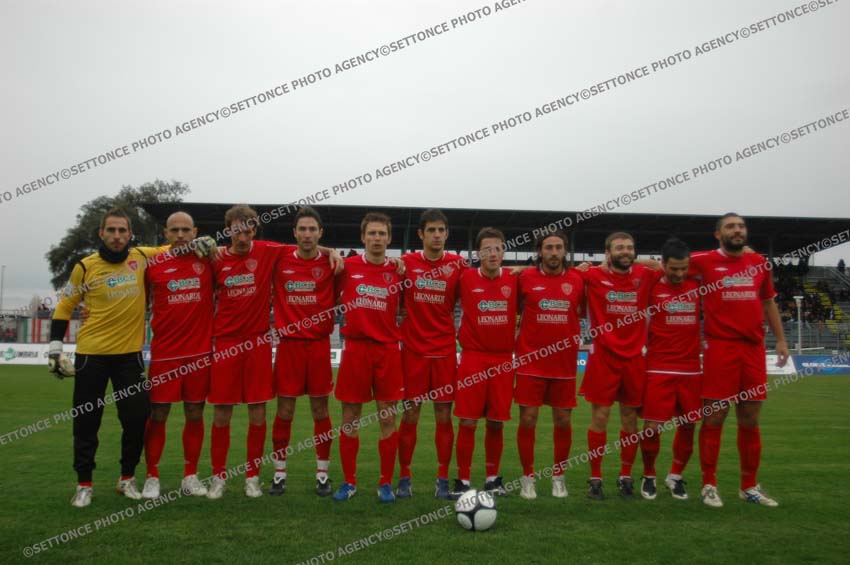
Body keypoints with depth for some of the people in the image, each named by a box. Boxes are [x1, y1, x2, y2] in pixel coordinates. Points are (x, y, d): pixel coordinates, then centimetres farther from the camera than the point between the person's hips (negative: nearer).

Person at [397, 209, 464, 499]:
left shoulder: (457, 265, 0)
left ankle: (443, 479, 15)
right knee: (410, 414, 4)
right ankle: (404, 478, 16)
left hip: (445, 350, 1)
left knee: (444, 416, 4)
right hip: (413, 350, 0)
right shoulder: (406, 263, -1)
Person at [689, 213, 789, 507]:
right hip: (720, 350, -4)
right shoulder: (705, 261, -2)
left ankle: (750, 486, 24)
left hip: (754, 350, 4)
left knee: (750, 421, 11)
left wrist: (780, 338, 15)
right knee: (714, 419, 0)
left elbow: (768, 302, 19)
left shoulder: (759, 262, 12)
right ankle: (709, 485, 11)